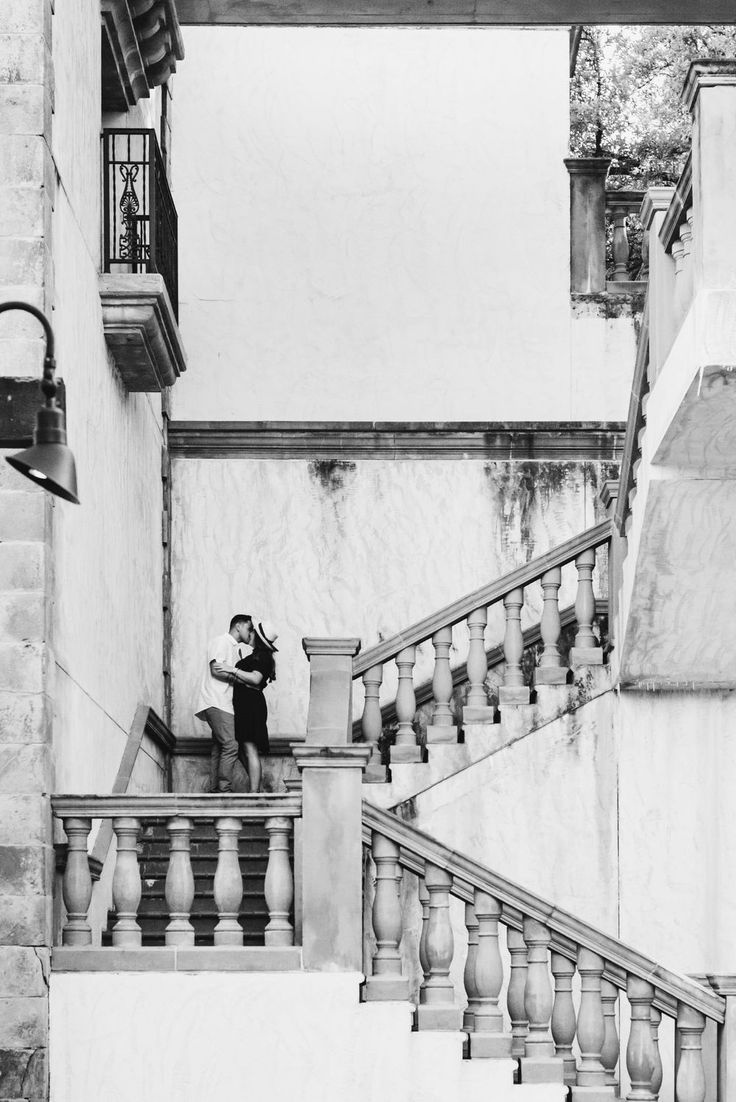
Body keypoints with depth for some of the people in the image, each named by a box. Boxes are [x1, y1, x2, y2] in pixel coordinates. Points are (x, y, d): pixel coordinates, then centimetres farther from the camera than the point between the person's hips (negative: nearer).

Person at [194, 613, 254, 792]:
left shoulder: (236, 650, 27)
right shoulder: (221, 642, -3)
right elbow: (216, 669, -15)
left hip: (225, 704, 10)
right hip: (215, 702, -10)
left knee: (219, 748, 7)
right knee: (230, 746, -18)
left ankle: (214, 790, 6)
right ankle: (224, 789, -19)